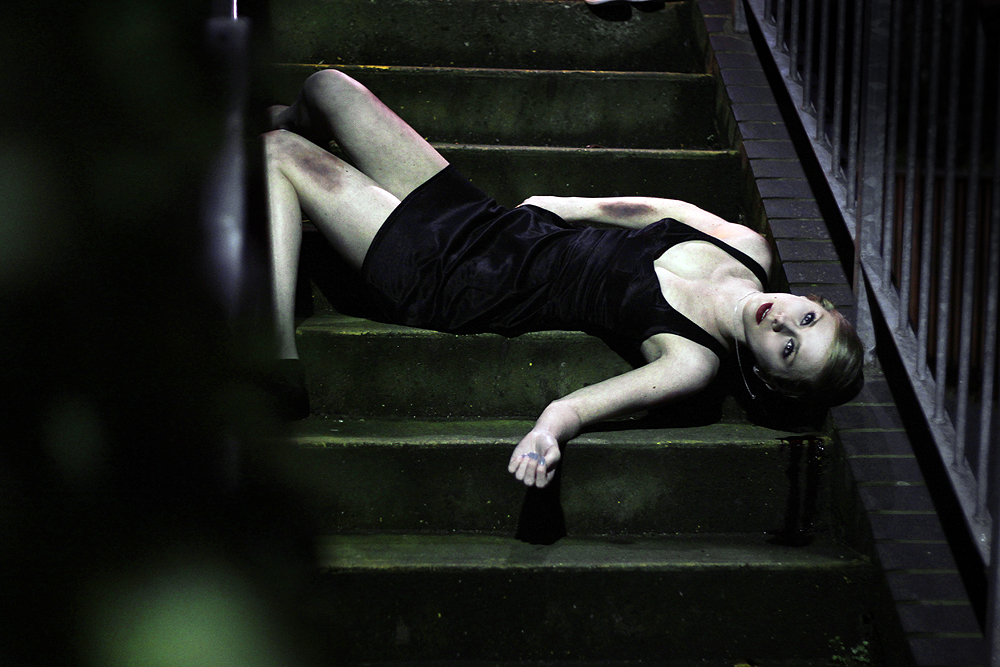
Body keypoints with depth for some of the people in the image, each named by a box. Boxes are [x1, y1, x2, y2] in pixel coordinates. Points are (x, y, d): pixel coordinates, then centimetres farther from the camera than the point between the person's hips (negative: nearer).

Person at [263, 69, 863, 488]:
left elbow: (572, 405, -36)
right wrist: (562, 206, 12)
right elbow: (654, 207, 8)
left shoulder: (694, 360, -27)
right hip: (487, 219, 7)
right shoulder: (748, 248, -10)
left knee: (277, 153, -6)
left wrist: (548, 432, -58)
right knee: (328, 84, 18)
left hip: (443, 285, -7)